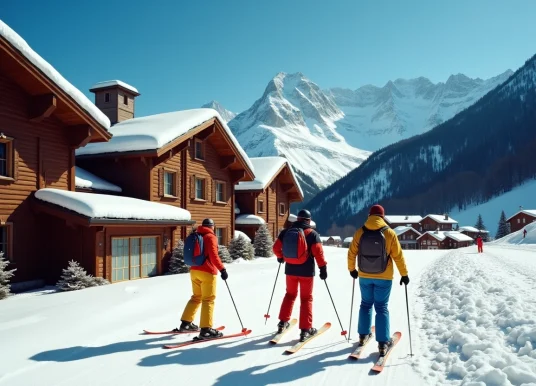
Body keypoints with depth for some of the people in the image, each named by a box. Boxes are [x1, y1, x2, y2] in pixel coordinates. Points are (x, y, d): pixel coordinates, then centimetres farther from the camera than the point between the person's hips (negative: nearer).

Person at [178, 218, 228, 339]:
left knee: (196, 297, 20)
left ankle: (185, 323, 22)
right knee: (208, 300, -5)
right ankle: (206, 329, -9)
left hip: (194, 271, 8)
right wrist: (222, 269, -20)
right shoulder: (211, 237, -7)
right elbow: (213, 255, -18)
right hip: (207, 272, -8)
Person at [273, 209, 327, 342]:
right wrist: (323, 268, -8)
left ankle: (283, 322, 24)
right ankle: (305, 329, 5)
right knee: (306, 298, 6)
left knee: (290, 295, 22)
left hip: (290, 270, 4)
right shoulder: (312, 233, -8)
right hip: (307, 271, -3)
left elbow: (276, 248, 6)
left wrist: (280, 257, 25)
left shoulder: (286, 231, 3)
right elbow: (318, 252, -15)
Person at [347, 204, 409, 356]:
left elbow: (352, 253, 1)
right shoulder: (389, 233, -11)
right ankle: (383, 343, 4)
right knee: (382, 308, 5)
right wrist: (404, 274, 3)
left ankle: (363, 335, 27)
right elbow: (398, 256, -7)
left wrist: (351, 269, 17)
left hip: (364, 276, 2)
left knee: (366, 304, 19)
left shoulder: (360, 232, -6)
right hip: (384, 277, -2)